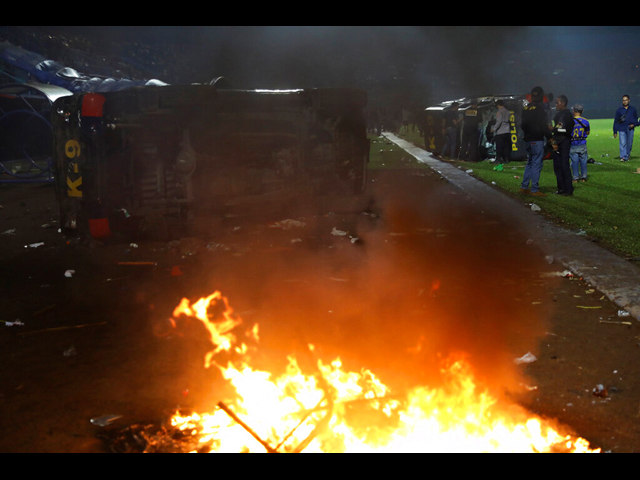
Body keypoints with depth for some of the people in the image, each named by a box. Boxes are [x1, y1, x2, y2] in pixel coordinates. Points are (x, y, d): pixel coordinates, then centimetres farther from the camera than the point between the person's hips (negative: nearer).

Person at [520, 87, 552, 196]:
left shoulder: (525, 108, 9)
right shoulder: (539, 108, -14)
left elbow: (523, 124, 17)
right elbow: (544, 126, -15)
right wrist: (549, 137, -6)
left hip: (527, 140, 8)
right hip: (537, 140, -8)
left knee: (529, 163, 18)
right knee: (537, 164, -4)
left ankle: (524, 187, 18)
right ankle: (535, 190, -3)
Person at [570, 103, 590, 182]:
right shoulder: (586, 121, -1)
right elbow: (588, 132, 10)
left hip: (573, 145, -2)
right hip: (582, 145, 2)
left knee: (574, 161, 3)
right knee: (583, 161, 10)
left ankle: (575, 178, 6)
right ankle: (583, 177, 15)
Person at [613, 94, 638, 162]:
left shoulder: (633, 109, 10)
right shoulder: (619, 110, 6)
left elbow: (636, 118, 17)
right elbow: (615, 121, 8)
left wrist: (634, 124, -6)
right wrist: (615, 131, 4)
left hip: (630, 129, 2)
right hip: (622, 130, -2)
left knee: (629, 144, 5)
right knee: (623, 143, -11)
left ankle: (627, 156, 16)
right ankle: (623, 157, -16)